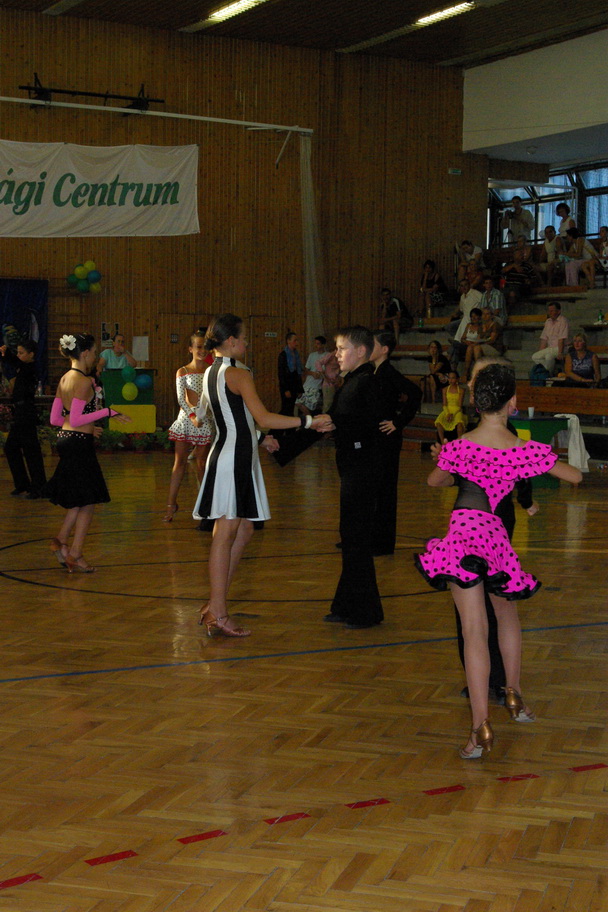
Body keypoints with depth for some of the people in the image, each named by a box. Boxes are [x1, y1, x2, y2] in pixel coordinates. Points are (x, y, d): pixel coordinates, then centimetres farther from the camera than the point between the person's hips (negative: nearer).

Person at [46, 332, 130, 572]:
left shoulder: (64, 379, 10)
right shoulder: (84, 381, -15)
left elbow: (55, 419, 12)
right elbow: (75, 419, -22)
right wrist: (108, 412, -20)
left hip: (65, 439, 9)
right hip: (80, 444, -9)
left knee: (78, 500, 21)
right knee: (87, 502, 3)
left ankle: (61, 541, 16)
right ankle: (75, 555, 7)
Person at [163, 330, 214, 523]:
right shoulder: (182, 372, 2)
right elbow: (181, 398, -6)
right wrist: (192, 415, -20)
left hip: (206, 420, 1)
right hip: (186, 418, -1)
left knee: (202, 462, 6)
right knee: (180, 461, 0)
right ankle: (171, 504, 3)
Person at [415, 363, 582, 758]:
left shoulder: (458, 447, -3)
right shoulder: (526, 450, -2)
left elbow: (434, 481, 17)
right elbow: (576, 477, 9)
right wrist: (556, 465, 30)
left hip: (464, 535, -2)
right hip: (497, 535, 2)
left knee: (475, 629, -4)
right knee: (507, 612, 26)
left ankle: (481, 726, -11)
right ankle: (515, 696, 42)